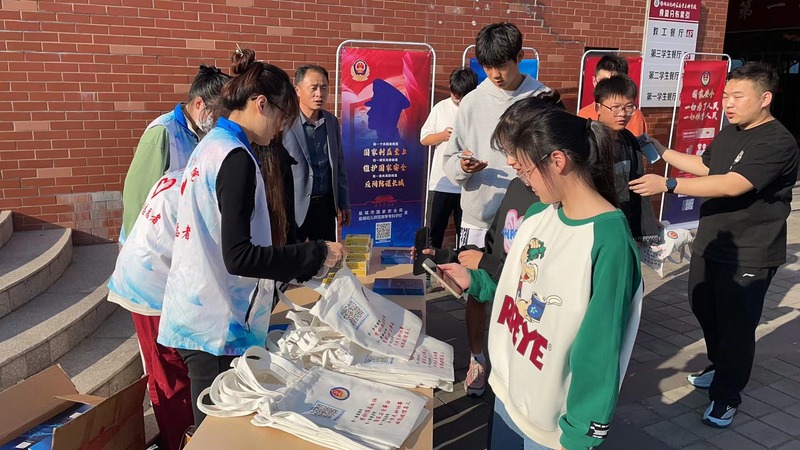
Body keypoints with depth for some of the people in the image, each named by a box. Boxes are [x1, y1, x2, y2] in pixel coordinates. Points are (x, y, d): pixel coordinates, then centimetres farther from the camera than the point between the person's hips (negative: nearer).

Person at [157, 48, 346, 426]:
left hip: (194, 312, 9)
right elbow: (238, 256, -22)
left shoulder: (210, 145, 11)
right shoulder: (235, 158, -17)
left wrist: (301, 264, 22)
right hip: (217, 325, -9)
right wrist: (317, 256, -15)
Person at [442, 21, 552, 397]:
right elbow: (450, 159, 1)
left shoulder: (543, 99, -4)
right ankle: (477, 361, 30)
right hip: (480, 215, 1)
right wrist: (462, 166, -20)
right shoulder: (472, 102, -1)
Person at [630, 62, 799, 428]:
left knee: (736, 326, 2)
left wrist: (668, 185, -36)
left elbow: (732, 185, -33)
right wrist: (662, 152, 14)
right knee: (704, 309, 21)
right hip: (710, 243, 9)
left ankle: (727, 395, 21)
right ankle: (720, 368, 44)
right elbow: (705, 166, 23)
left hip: (749, 254, -9)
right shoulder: (729, 133, 8)